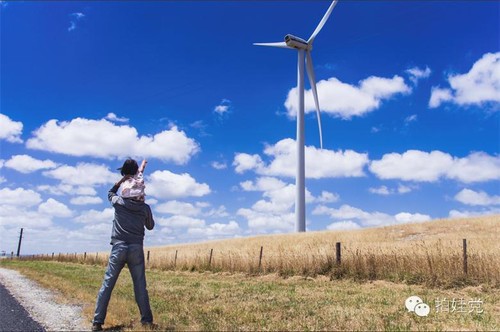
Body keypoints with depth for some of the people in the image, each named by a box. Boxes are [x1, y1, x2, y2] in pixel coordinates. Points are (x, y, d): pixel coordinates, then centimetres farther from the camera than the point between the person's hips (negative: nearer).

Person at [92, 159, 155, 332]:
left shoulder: (119, 202, 5)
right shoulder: (145, 208, 6)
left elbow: (110, 193, 30)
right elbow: (150, 226, 23)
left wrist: (123, 179, 28)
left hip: (118, 248, 0)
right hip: (137, 249, 1)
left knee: (107, 285, 3)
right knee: (140, 286, 4)